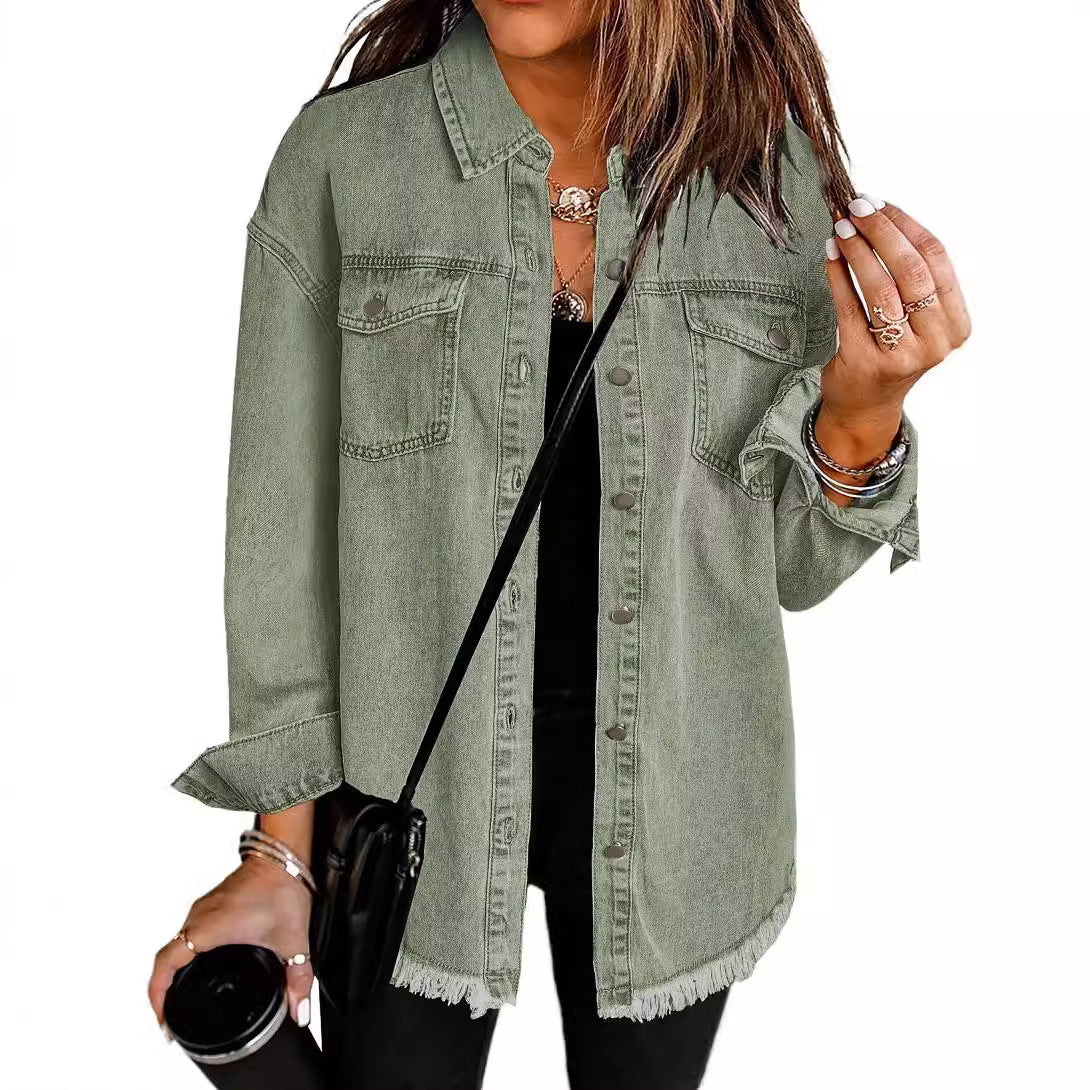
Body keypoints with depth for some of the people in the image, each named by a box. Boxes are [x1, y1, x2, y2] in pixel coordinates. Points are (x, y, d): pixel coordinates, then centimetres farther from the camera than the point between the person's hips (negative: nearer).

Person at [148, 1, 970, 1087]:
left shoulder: (779, 166, -7)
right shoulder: (340, 155, -10)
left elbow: (792, 565, -1)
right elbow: (283, 524, -5)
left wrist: (863, 416, -21)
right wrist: (281, 852, -4)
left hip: (671, 799, 2)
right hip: (410, 791, -1)